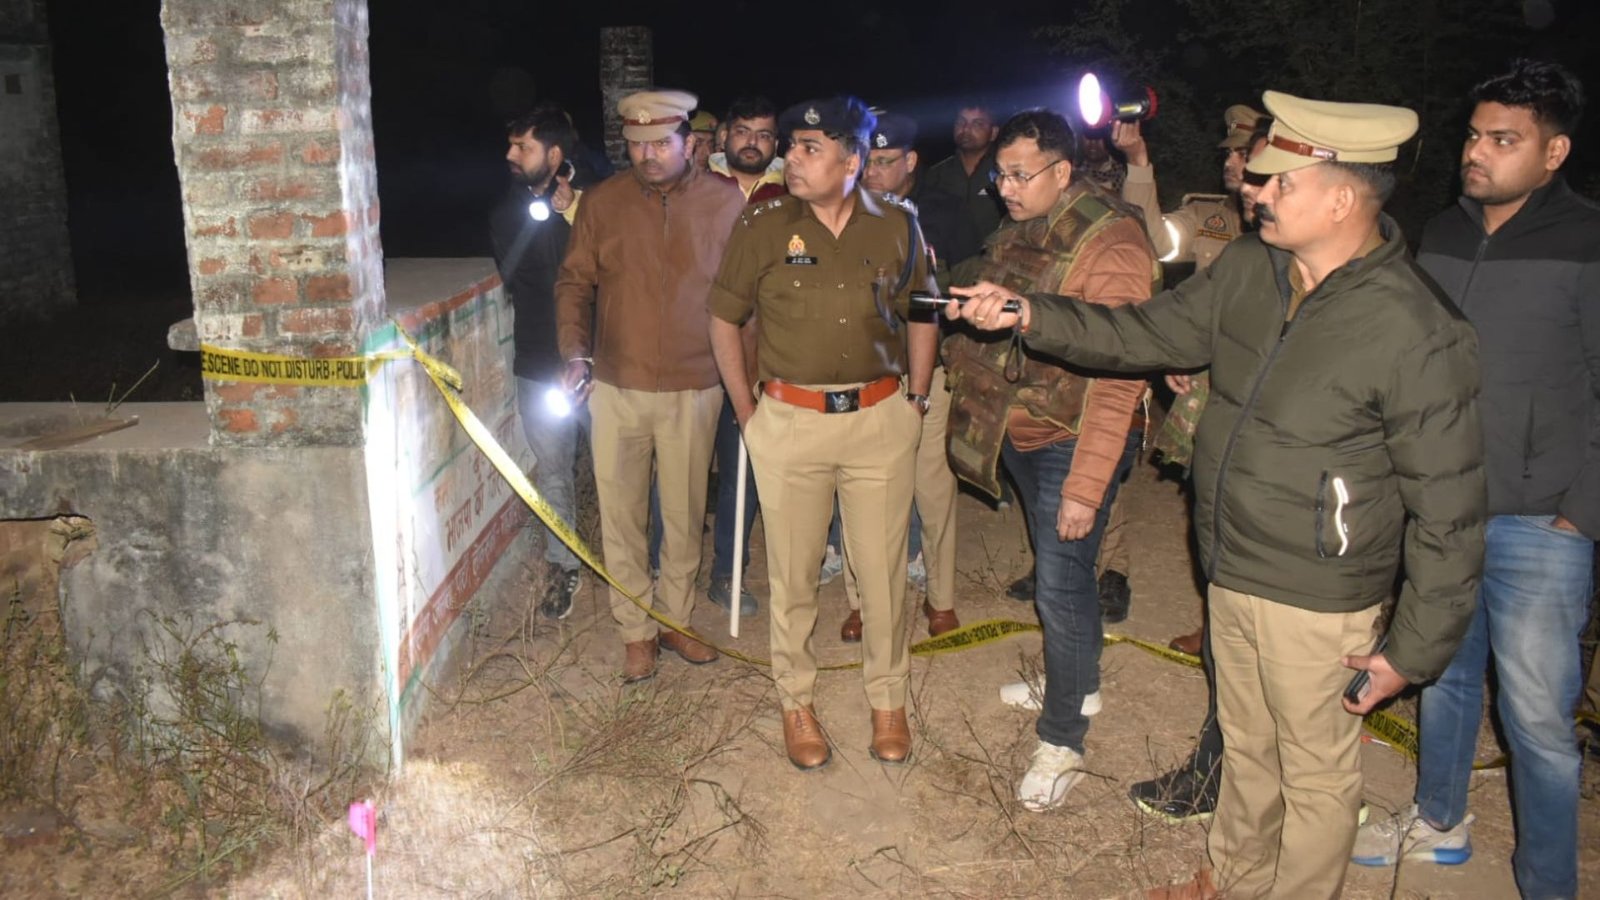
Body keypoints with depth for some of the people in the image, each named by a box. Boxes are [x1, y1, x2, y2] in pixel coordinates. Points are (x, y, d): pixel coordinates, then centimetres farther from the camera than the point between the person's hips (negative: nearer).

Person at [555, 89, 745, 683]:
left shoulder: (726, 202, -1)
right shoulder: (602, 203, 1)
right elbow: (574, 283, 6)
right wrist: (575, 354, -6)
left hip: (694, 389, 0)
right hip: (615, 388, 1)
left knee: (685, 515, 11)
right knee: (621, 515, 7)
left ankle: (675, 619, 30)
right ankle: (636, 631, 23)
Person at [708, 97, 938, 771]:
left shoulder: (897, 228, 2)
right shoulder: (762, 228, -3)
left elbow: (920, 315, 15)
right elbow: (724, 318, 5)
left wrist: (916, 398, 10)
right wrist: (745, 410, 2)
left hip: (881, 419, 1)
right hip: (790, 420, -1)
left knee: (883, 569, 9)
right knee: (793, 573, 9)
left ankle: (888, 701, 28)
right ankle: (796, 702, 27)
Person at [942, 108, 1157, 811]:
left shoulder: (1109, 245, -21)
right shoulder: (1015, 232, 6)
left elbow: (1117, 377, -25)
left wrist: (1085, 486, -26)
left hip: (1075, 441, -8)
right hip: (1019, 431, 8)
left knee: (1061, 582, -3)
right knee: (1055, 566, 21)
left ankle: (1061, 742, 13)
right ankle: (1075, 680, 42)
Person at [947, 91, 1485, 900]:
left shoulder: (1418, 334, -22)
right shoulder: (1248, 268, -3)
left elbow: (1448, 512, -17)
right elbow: (1145, 333, 8)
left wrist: (1416, 650, -12)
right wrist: (1030, 315, -4)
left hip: (1317, 600, -7)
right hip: (1230, 573, 7)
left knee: (1314, 773, 14)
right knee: (1244, 743, 26)